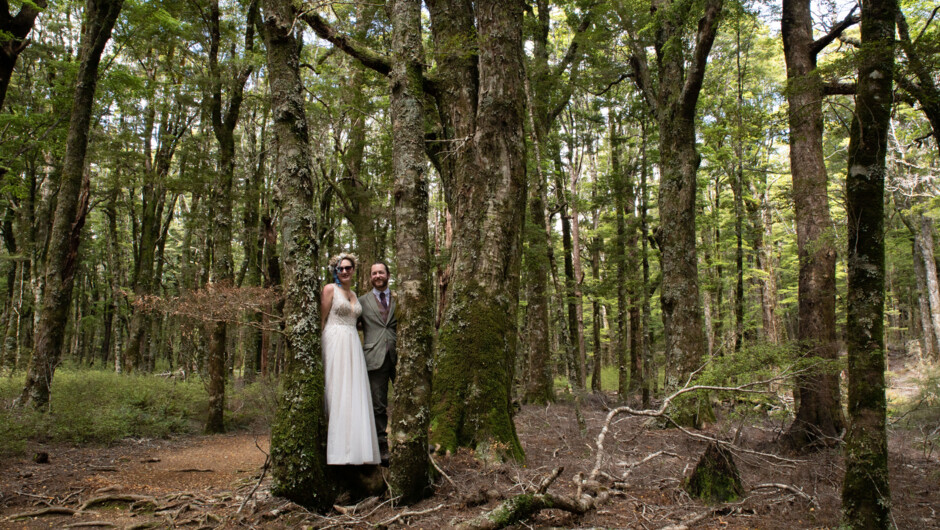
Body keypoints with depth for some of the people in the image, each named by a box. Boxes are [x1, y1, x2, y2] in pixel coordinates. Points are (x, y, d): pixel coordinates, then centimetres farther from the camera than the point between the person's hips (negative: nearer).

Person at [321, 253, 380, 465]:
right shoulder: (330, 289, 1)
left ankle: (354, 449, 8)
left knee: (355, 394, 3)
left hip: (353, 345, 7)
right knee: (337, 393, -7)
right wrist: (320, 349, -9)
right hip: (335, 343, -6)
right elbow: (322, 319, -3)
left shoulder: (354, 294, 19)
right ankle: (338, 452, -3)